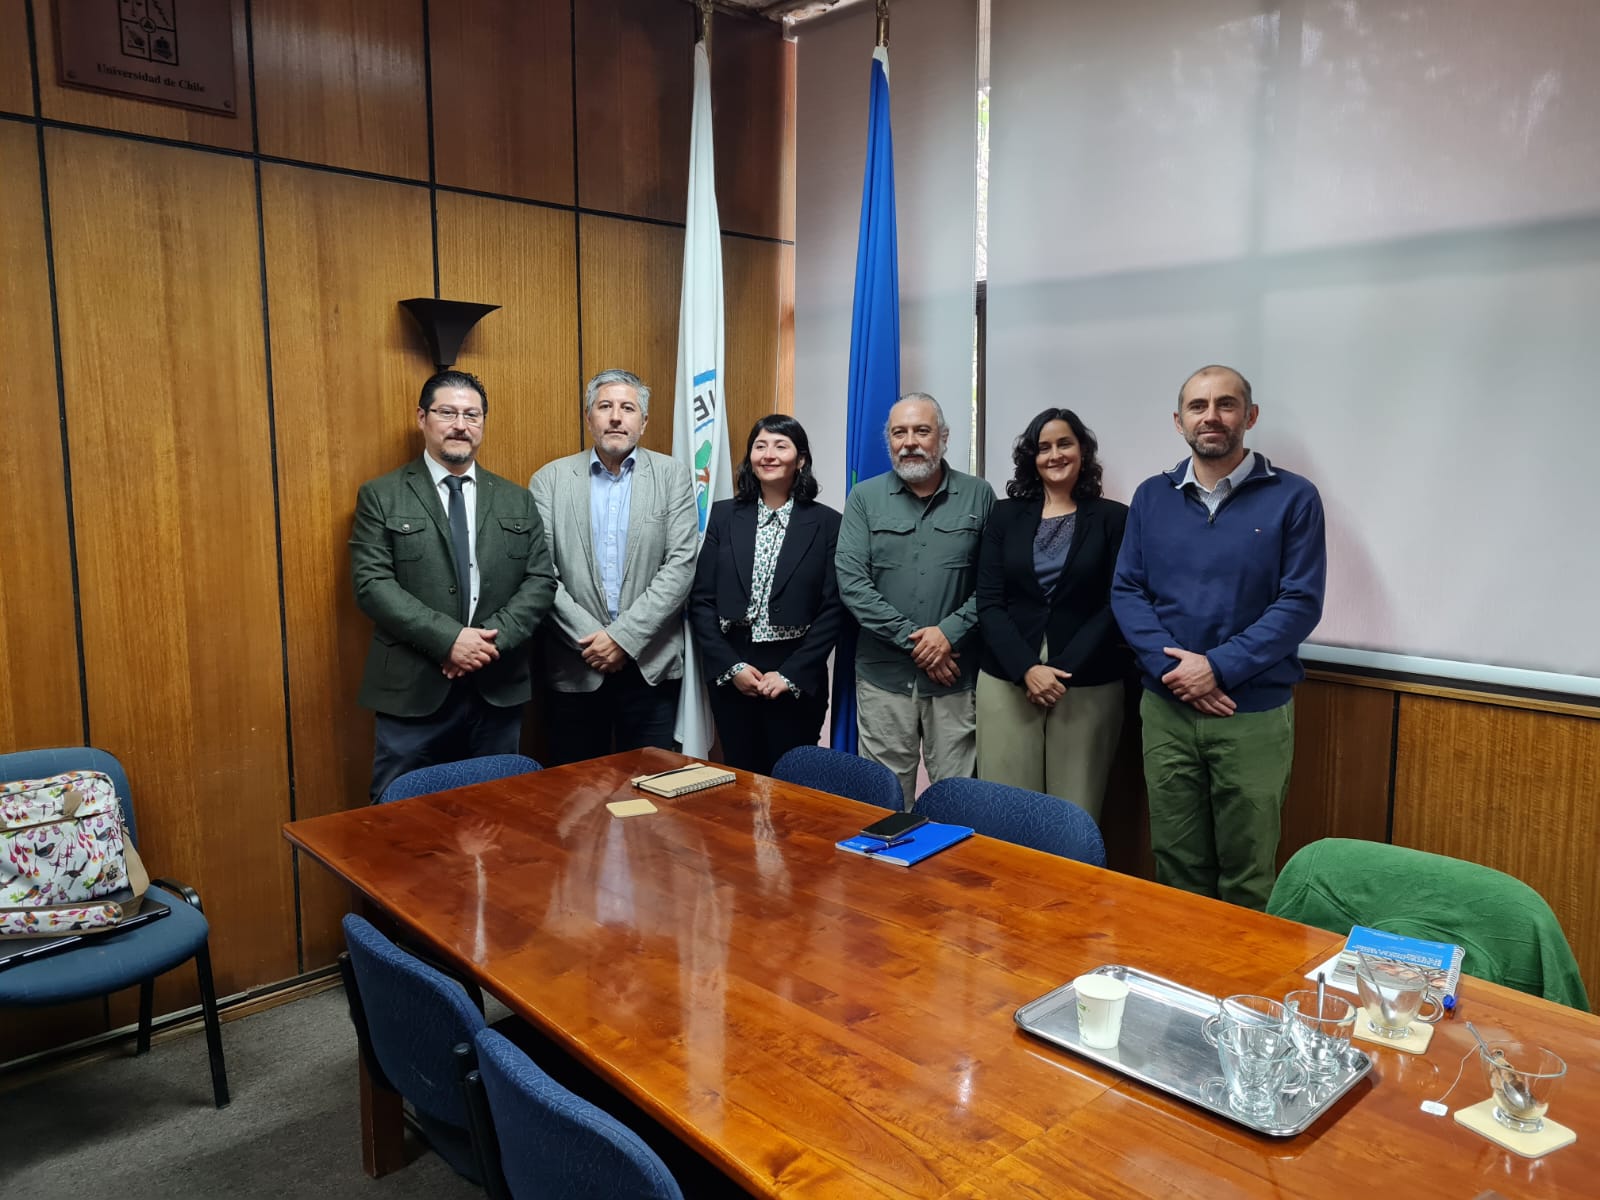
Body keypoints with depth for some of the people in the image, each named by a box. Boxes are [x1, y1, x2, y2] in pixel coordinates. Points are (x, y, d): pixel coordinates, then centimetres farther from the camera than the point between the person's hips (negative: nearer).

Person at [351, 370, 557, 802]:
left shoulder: (517, 501, 11)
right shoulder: (381, 497, 1)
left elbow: (541, 579, 4)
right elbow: (372, 583, -8)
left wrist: (494, 638, -12)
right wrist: (447, 639, -18)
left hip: (498, 690, 3)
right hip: (413, 690, -2)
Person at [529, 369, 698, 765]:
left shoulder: (672, 475, 2)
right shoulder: (549, 480, 3)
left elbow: (681, 565, -6)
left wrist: (624, 636, -12)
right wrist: (590, 639, -11)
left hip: (651, 662, 0)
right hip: (575, 665, 0)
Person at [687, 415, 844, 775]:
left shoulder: (826, 523, -1)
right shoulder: (724, 516, 5)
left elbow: (833, 610, -5)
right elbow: (700, 600, 2)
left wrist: (790, 674, -11)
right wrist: (731, 666, -7)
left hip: (798, 681, -2)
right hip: (730, 677, 2)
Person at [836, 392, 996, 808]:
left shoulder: (978, 496, 4)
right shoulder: (865, 497, 4)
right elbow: (851, 582, -4)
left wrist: (949, 633, -12)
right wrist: (911, 638, -10)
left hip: (956, 674, 0)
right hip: (884, 673, 1)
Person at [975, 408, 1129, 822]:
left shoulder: (1114, 518, 4)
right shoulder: (1005, 515, 9)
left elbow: (1115, 606, -1)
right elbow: (989, 604, 2)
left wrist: (1064, 670, -11)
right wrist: (1027, 669, -11)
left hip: (1088, 686, -1)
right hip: (1007, 682, 2)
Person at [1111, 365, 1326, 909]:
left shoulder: (1292, 497, -2)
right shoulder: (1152, 497, 7)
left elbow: (1300, 602, -8)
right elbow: (1126, 591, 2)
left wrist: (1217, 666, -16)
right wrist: (1172, 669, -12)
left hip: (1255, 714, -2)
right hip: (1165, 709, 3)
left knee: (1247, 873, 8)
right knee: (1175, 863, 12)